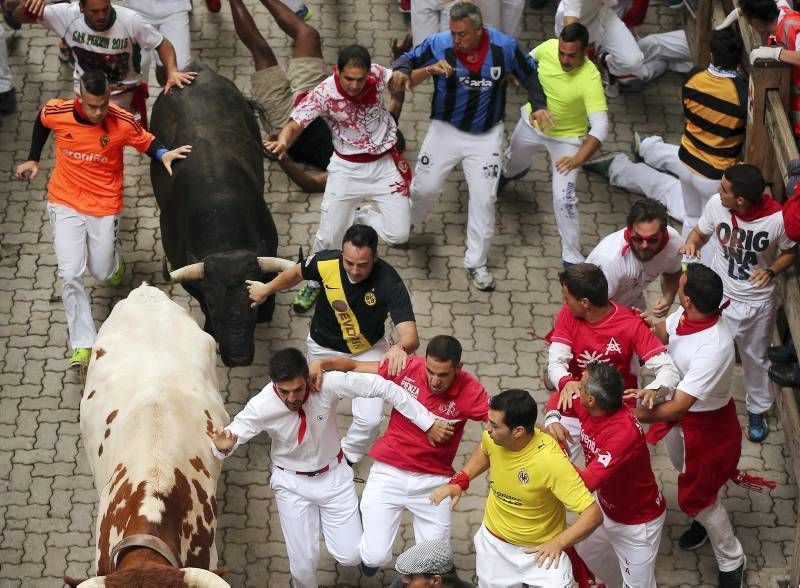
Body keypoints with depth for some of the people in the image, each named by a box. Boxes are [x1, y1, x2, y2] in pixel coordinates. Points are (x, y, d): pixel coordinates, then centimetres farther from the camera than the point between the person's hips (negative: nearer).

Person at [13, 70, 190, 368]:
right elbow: (41, 121, 9)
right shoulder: (56, 112, -15)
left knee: (103, 274, 12)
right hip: (66, 204, 0)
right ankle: (82, 344, 0)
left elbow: (147, 142, -3)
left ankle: (113, 260, 51)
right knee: (70, 275, -10)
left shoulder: (123, 122, -19)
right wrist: (33, 159, 13)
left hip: (105, 206, 0)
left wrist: (163, 154, -24)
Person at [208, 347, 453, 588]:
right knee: (303, 563, 0)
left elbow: (382, 387, -23)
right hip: (292, 483, -1)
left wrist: (427, 423, -21)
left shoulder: (328, 384, -29)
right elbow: (231, 436, -15)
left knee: (350, 556, -1)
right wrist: (222, 446, -42)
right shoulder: (260, 407, -27)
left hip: (333, 475, 1)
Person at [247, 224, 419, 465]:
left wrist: (400, 348, -68)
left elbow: (411, 337, -43)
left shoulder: (389, 283, -36)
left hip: (369, 349, -2)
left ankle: (348, 456, 24)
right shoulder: (326, 263, -31)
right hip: (324, 346, 2)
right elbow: (296, 273, -5)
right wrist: (266, 290, 13)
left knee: (370, 419, -9)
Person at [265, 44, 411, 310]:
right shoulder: (323, 94, -25)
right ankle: (315, 282, 28)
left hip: (385, 164, 2)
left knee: (398, 234, -5)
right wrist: (282, 141, -54)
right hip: (347, 168, -2)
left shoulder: (377, 74, -17)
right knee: (328, 236, -1)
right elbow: (295, 124, -32)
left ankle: (359, 218, 26)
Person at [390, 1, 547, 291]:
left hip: (486, 135, 0)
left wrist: (539, 106, -7)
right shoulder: (438, 45, -20)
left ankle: (476, 263, 15)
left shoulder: (504, 47, -16)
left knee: (484, 198, 0)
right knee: (424, 188, 5)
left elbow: (529, 73, 2)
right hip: (446, 129, 0)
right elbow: (405, 62, -12)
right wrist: (430, 69, -33)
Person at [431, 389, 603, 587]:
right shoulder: (493, 438, -18)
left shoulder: (551, 460, -33)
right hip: (493, 542, 5)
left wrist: (558, 543, -42)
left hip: (542, 550, -5)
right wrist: (459, 481, -3)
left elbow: (593, 514, -32)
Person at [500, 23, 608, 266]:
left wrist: (579, 158, -55)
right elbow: (530, 59, 1)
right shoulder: (548, 47, -25)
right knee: (514, 161, 33)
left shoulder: (590, 78, -38)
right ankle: (509, 173, 73)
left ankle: (572, 257, 7)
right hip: (532, 123, 5)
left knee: (564, 199, -12)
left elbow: (600, 126, -43)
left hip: (566, 138, -5)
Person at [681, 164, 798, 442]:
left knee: (755, 358, 22)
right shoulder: (716, 204, -23)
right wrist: (692, 243, -25)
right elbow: (701, 231, -2)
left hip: (758, 302, -1)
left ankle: (757, 411, 48)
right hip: (718, 293, 1)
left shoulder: (777, 220, -30)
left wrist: (771, 271, -28)